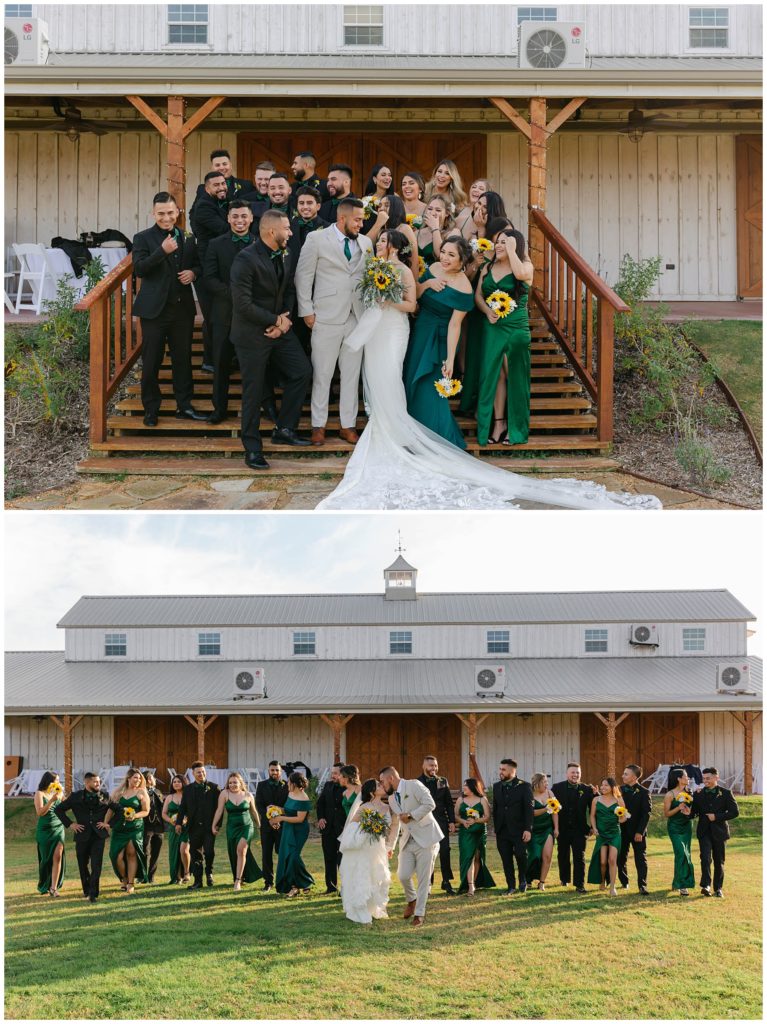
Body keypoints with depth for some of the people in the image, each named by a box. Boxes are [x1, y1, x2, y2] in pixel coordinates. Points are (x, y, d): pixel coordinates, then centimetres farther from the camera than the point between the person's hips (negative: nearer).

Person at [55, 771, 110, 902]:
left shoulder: (104, 797, 3)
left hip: (98, 835, -1)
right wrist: (69, 824, -1)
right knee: (83, 865, 10)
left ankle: (93, 894, -9)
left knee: (96, 866, -10)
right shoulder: (76, 796, 1)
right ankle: (86, 890, 28)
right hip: (82, 835, 1)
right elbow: (59, 809, 6)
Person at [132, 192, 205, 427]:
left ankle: (184, 406, 19)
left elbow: (197, 265, 18)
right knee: (151, 362, 3)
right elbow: (138, 269, -15)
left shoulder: (187, 239, 9)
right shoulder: (143, 238, -3)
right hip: (155, 309, -3)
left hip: (183, 308, 3)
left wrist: (193, 272, -5)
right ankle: (151, 409, 12)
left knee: (183, 359, 10)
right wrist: (162, 251, -25)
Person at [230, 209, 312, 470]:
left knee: (301, 372, 6)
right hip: (252, 334, -7)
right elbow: (243, 304, -24)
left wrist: (286, 319, -7)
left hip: (279, 329, 7)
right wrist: (276, 320, -16)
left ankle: (284, 429, 20)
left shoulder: (285, 255, 2)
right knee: (254, 392, 1)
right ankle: (252, 449, 14)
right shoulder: (246, 260, -22)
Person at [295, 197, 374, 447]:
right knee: (322, 374, 2)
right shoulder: (317, 239, -2)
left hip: (358, 317, 4)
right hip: (327, 318, -4)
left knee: (352, 374, 8)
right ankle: (318, 426, 12)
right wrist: (307, 311, -5)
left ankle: (348, 425, 16)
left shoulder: (366, 243, 10)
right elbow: (303, 276, -1)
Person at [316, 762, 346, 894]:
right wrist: (320, 818, 4)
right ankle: (331, 886, 16)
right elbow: (320, 802, 18)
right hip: (328, 828, 6)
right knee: (329, 858, 9)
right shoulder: (328, 785, 9)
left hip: (343, 829, -6)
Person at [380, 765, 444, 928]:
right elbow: (394, 824, 25)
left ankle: (419, 914, 8)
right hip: (407, 841, 6)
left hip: (425, 839, -6)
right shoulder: (391, 798, 15)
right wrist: (389, 846, 28)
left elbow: (429, 804, -18)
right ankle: (412, 900, 22)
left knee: (423, 878, -3)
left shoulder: (414, 785, -7)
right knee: (403, 875, -7)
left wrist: (411, 815, -16)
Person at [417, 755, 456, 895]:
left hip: (441, 821, 2)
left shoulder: (443, 781, 10)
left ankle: (447, 882, 5)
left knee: (445, 851, -3)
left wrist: (452, 821, 5)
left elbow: (449, 803, 12)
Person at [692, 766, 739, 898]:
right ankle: (706, 885, -21)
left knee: (719, 861, 7)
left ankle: (718, 888, 17)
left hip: (719, 831, -1)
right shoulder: (699, 793, 7)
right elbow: (694, 811, 4)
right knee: (705, 857, -17)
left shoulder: (725, 793, 0)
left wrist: (717, 817, -12)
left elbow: (734, 812, -4)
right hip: (704, 831, 1)